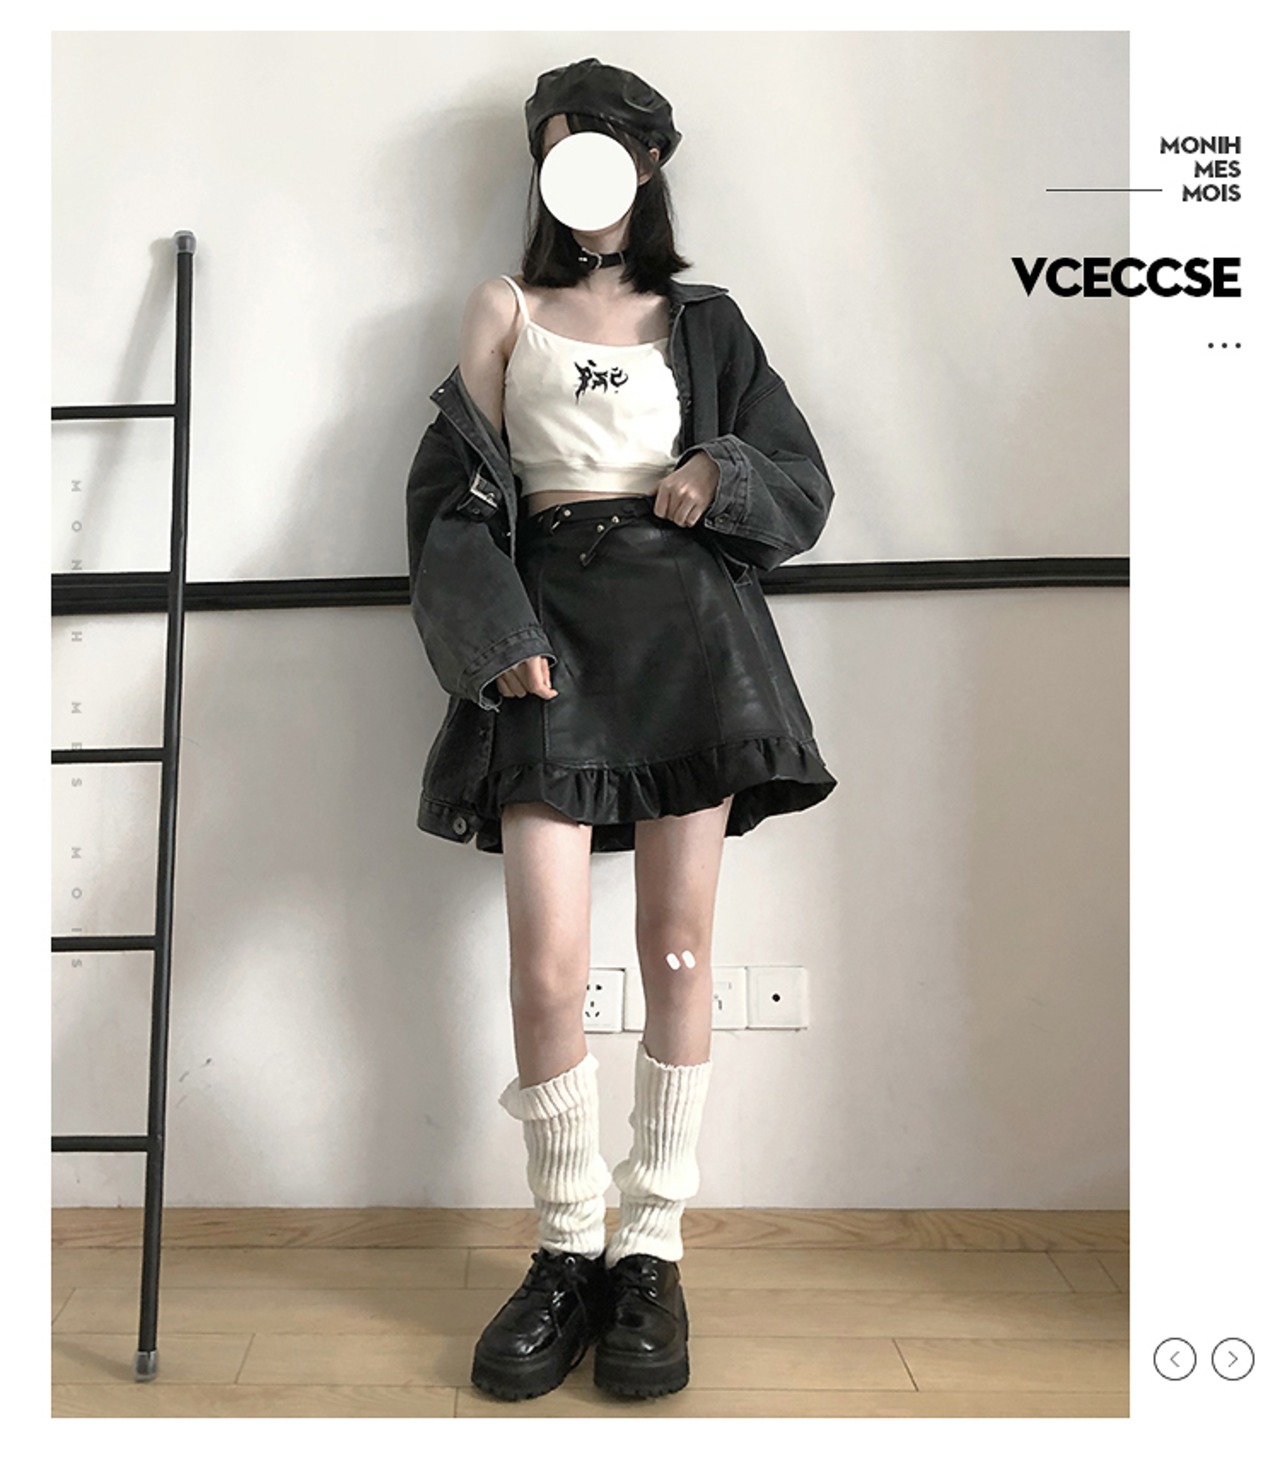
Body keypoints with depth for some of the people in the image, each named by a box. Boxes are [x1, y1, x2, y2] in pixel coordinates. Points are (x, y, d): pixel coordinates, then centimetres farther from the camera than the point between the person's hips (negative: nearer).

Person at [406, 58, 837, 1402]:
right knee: (547, 971, -9)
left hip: (684, 624, 1)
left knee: (678, 954, -1)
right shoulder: (505, 308, 18)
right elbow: (457, 485, 9)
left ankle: (652, 1251, 12)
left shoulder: (700, 318, 19)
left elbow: (804, 481, 16)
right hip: (551, 628, -1)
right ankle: (567, 1250, 9)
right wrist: (495, 632, -6)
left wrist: (726, 474, -6)